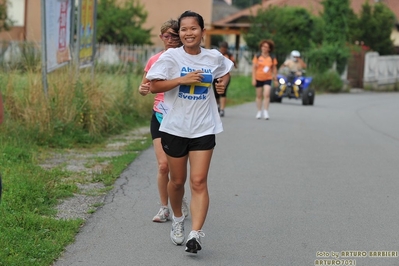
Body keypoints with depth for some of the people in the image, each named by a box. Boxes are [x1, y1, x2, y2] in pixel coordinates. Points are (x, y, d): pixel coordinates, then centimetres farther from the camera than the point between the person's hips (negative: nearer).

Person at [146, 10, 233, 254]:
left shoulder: (214, 57, 3)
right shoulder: (171, 56, -6)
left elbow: (225, 71, 25)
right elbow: (154, 86, -11)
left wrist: (223, 82, 4)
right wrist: (182, 80, -21)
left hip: (204, 129, 1)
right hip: (175, 128, -1)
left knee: (199, 181, -10)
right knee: (178, 181, 12)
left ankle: (195, 234, -15)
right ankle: (177, 220, 39)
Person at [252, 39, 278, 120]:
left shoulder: (272, 58, 1)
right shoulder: (257, 57, -2)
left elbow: (274, 69, 8)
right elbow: (254, 68, -1)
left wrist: (275, 79, 8)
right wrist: (253, 79, -5)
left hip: (268, 78, 0)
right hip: (258, 78, 0)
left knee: (266, 95, -15)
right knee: (259, 96, 9)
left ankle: (266, 112, -10)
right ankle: (259, 112, 20)